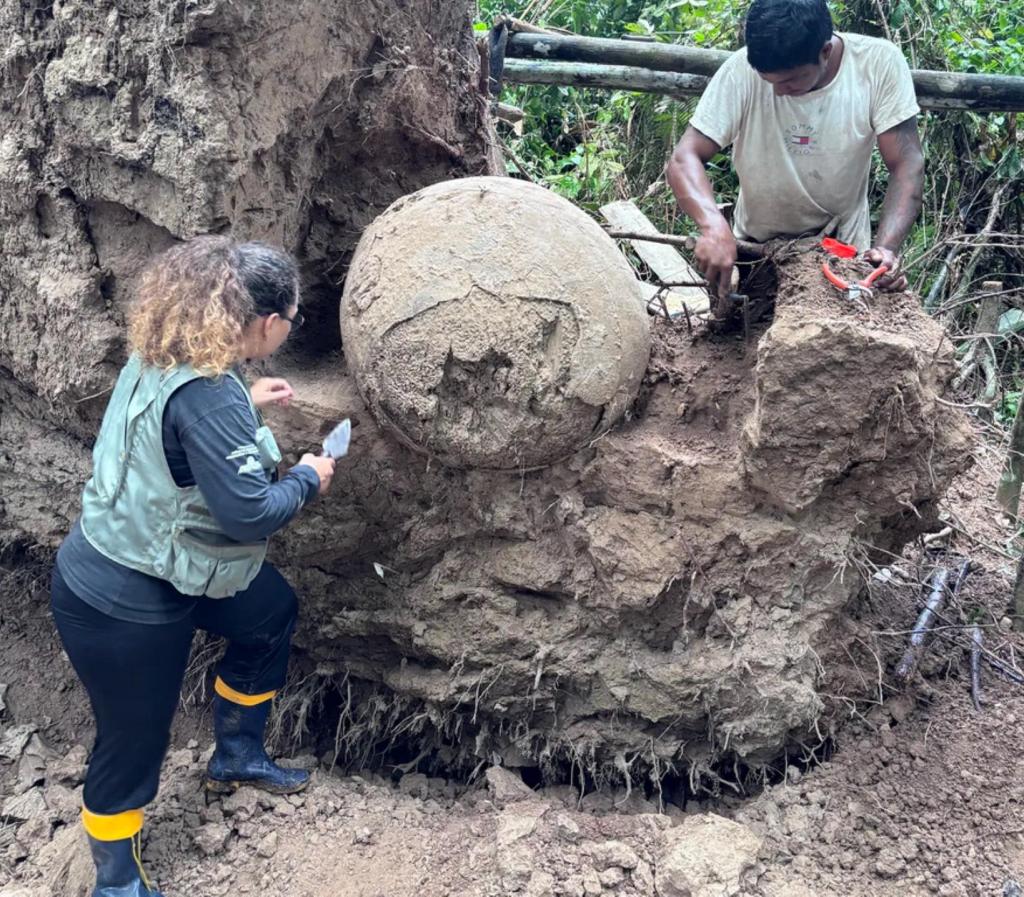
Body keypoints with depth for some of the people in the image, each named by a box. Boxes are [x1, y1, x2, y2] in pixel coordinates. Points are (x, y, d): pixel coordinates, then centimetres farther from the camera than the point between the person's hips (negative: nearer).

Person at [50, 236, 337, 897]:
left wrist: (247, 404, 18)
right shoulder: (207, 395, -31)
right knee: (134, 742, 9)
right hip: (121, 604, -10)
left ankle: (237, 756, 41)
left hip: (148, 562, 10)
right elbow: (248, 512, -32)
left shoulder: (164, 360, -3)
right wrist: (307, 480, -14)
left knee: (273, 612, 23)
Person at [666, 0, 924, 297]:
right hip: (756, 246, 0)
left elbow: (906, 165, -20)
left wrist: (886, 247, -37)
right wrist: (714, 226, -46)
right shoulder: (743, 69, -24)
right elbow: (683, 160, -27)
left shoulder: (880, 63, -22)